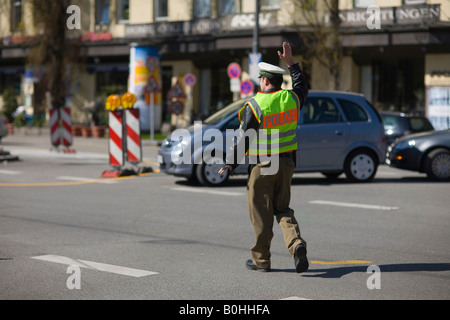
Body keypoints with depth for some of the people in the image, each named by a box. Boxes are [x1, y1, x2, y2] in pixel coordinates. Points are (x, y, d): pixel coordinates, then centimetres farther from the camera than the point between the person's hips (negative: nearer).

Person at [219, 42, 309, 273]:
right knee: (283, 209, 14)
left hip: (261, 166, -5)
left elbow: (242, 138, -12)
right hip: (286, 162, 5)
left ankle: (261, 259, 12)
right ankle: (296, 243, -11)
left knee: (261, 213, 4)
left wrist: (230, 163, -4)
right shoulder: (291, 98, 1)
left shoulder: (254, 106, -14)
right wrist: (291, 63, 30)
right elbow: (301, 86, 26)